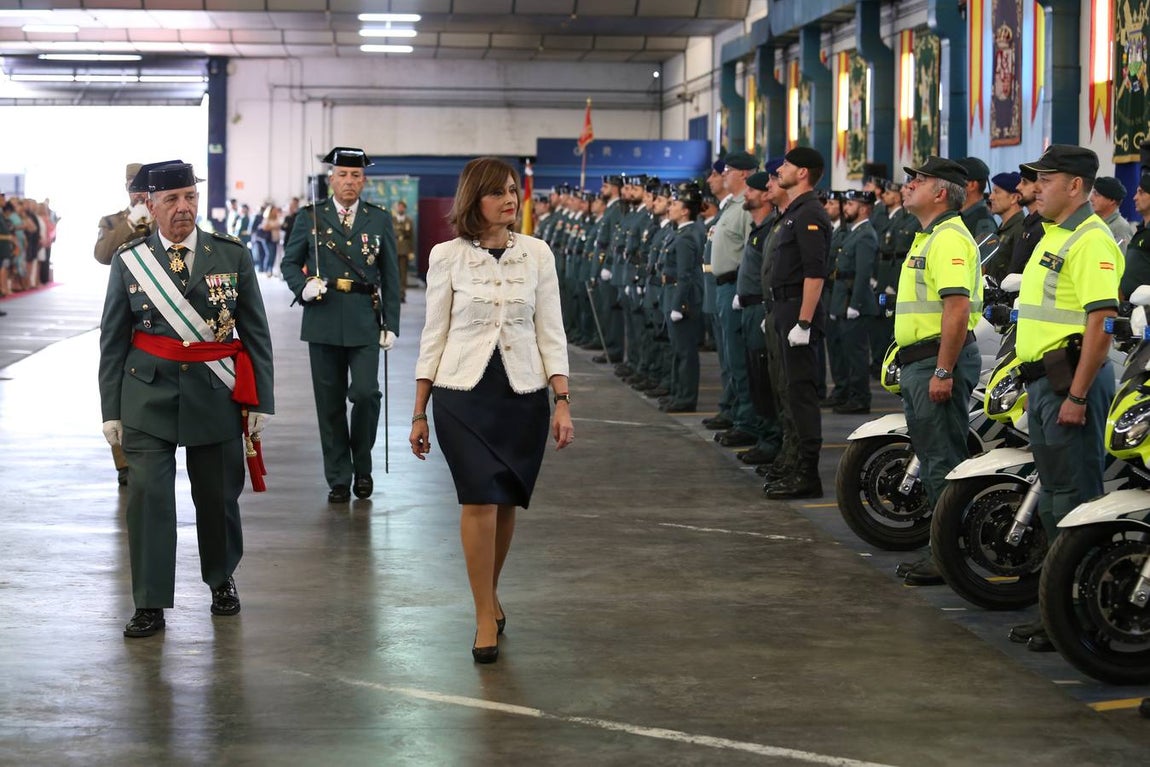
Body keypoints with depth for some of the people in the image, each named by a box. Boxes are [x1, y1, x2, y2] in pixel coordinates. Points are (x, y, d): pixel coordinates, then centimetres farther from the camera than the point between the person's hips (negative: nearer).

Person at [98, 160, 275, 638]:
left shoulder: (232, 256, 2)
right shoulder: (129, 261, 1)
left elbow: (256, 333, 4)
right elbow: (112, 342, 5)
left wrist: (261, 400, 1)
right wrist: (112, 410, 1)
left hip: (215, 397, 1)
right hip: (148, 396, -1)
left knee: (219, 494, 10)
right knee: (148, 494, -8)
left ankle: (221, 580, 34)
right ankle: (149, 605, -1)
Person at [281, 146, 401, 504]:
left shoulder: (380, 220, 6)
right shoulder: (310, 217, 5)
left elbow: (390, 276, 7)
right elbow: (289, 262, 10)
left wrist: (391, 324, 1)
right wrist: (303, 286, -12)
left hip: (365, 323, 0)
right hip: (323, 321, 1)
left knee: (365, 393, -11)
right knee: (330, 403, 4)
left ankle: (362, 465, 12)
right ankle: (338, 479, 14)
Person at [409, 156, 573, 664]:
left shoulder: (536, 254, 3)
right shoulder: (447, 256, 0)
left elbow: (550, 332, 5)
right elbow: (433, 336, 5)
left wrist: (563, 401, -3)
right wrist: (419, 413, 6)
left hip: (523, 394, 2)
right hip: (463, 395, -2)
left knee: (506, 502, 8)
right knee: (480, 499, -13)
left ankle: (490, 591, 33)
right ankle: (486, 617, -2)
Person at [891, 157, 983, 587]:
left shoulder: (949, 239, -16)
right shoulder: (928, 237, 19)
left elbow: (958, 308, -24)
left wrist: (943, 372, -26)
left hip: (939, 361, -11)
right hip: (919, 362, 11)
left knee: (944, 464, -8)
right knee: (932, 460, 14)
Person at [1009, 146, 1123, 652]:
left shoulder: (1091, 240, -15)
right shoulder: (1054, 237, 17)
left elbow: (1102, 321, -22)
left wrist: (1077, 395, -24)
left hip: (1072, 380, -11)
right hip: (1044, 379, 11)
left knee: (1074, 499, -7)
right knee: (1053, 500, 15)